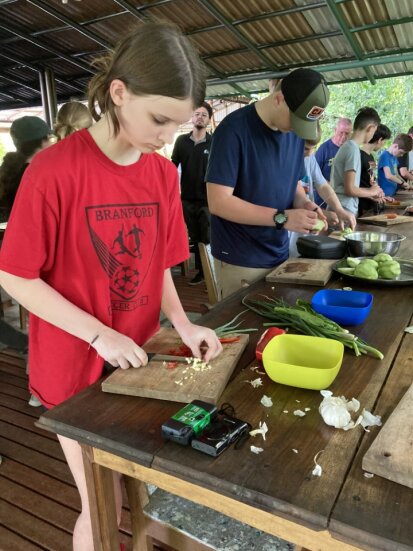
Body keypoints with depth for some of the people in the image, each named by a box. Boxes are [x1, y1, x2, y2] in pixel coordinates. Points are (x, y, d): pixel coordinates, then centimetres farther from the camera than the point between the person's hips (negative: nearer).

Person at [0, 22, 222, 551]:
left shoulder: (164, 173, -1)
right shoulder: (54, 169, -18)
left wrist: (182, 324, -7)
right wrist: (99, 335, -18)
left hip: (138, 361, 5)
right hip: (76, 368, -4)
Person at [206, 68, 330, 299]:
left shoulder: (295, 132, 5)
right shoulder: (234, 129, -17)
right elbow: (219, 202, -21)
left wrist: (304, 203, -7)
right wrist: (282, 218, -23)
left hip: (280, 255, 7)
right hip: (240, 262, -6)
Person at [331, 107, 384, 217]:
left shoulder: (346, 146, 12)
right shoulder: (353, 148, -14)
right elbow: (350, 189, -18)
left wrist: (372, 192, 17)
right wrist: (371, 192, -2)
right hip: (345, 212, -9)